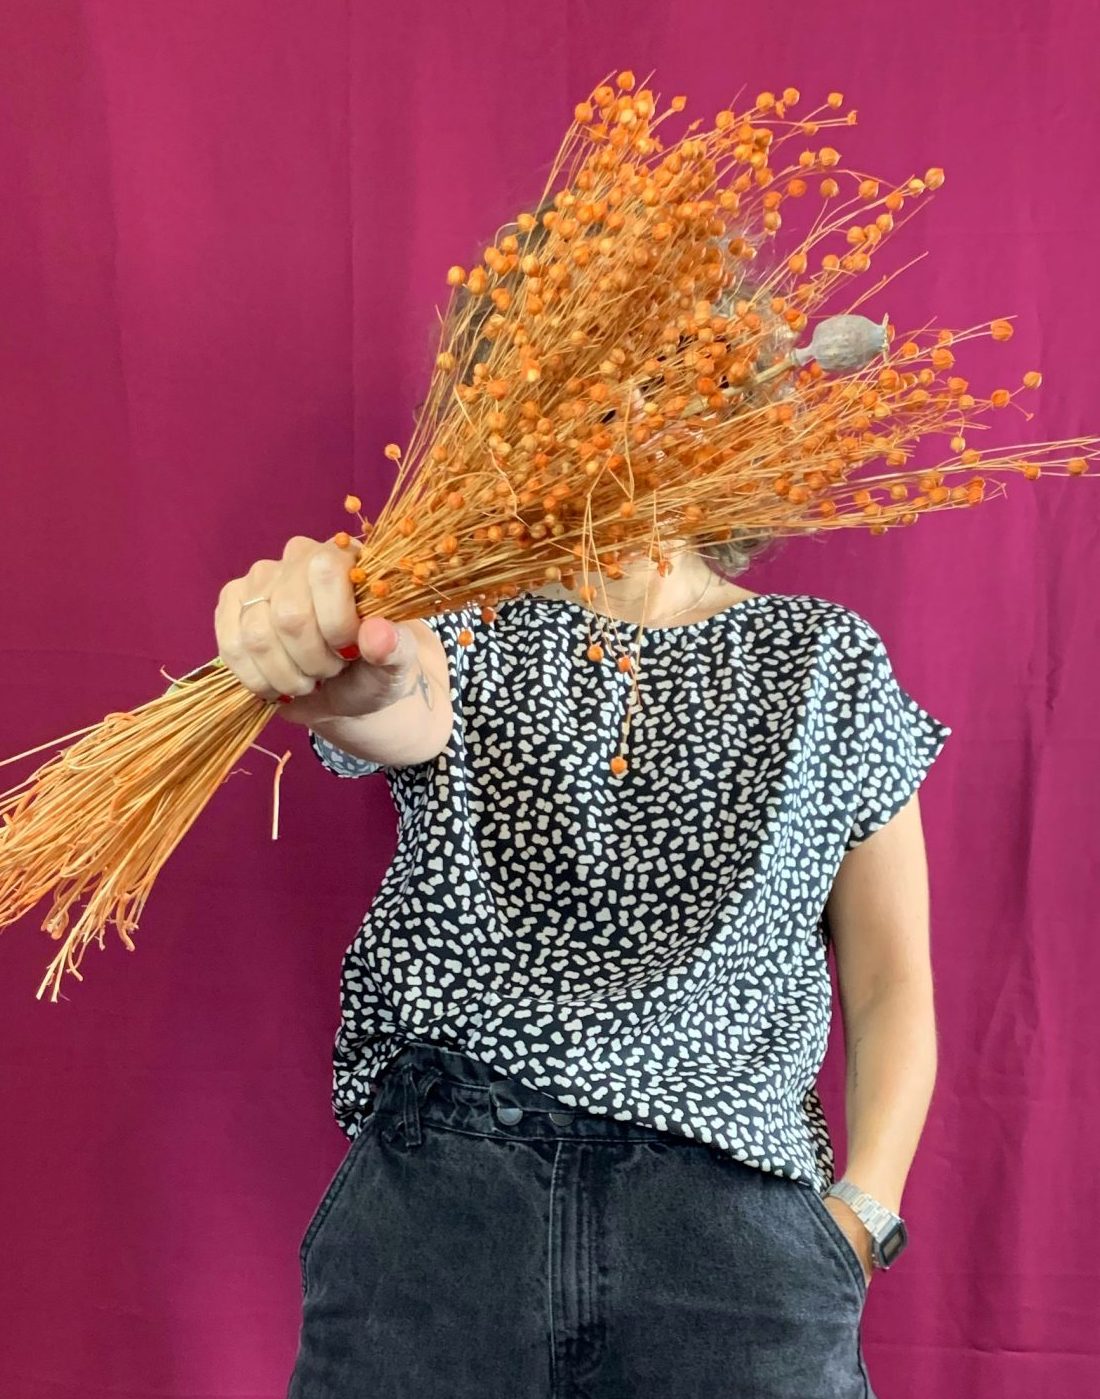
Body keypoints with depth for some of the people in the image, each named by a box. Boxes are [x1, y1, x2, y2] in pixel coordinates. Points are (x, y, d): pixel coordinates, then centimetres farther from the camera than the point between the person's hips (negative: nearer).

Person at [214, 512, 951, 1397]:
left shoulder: (828, 657, 8)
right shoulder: (469, 630, 7)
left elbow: (892, 986, 6)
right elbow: (405, 712, -18)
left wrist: (859, 1218, -5)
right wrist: (322, 661, -40)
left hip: (728, 1200, 1)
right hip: (433, 1186, 1)